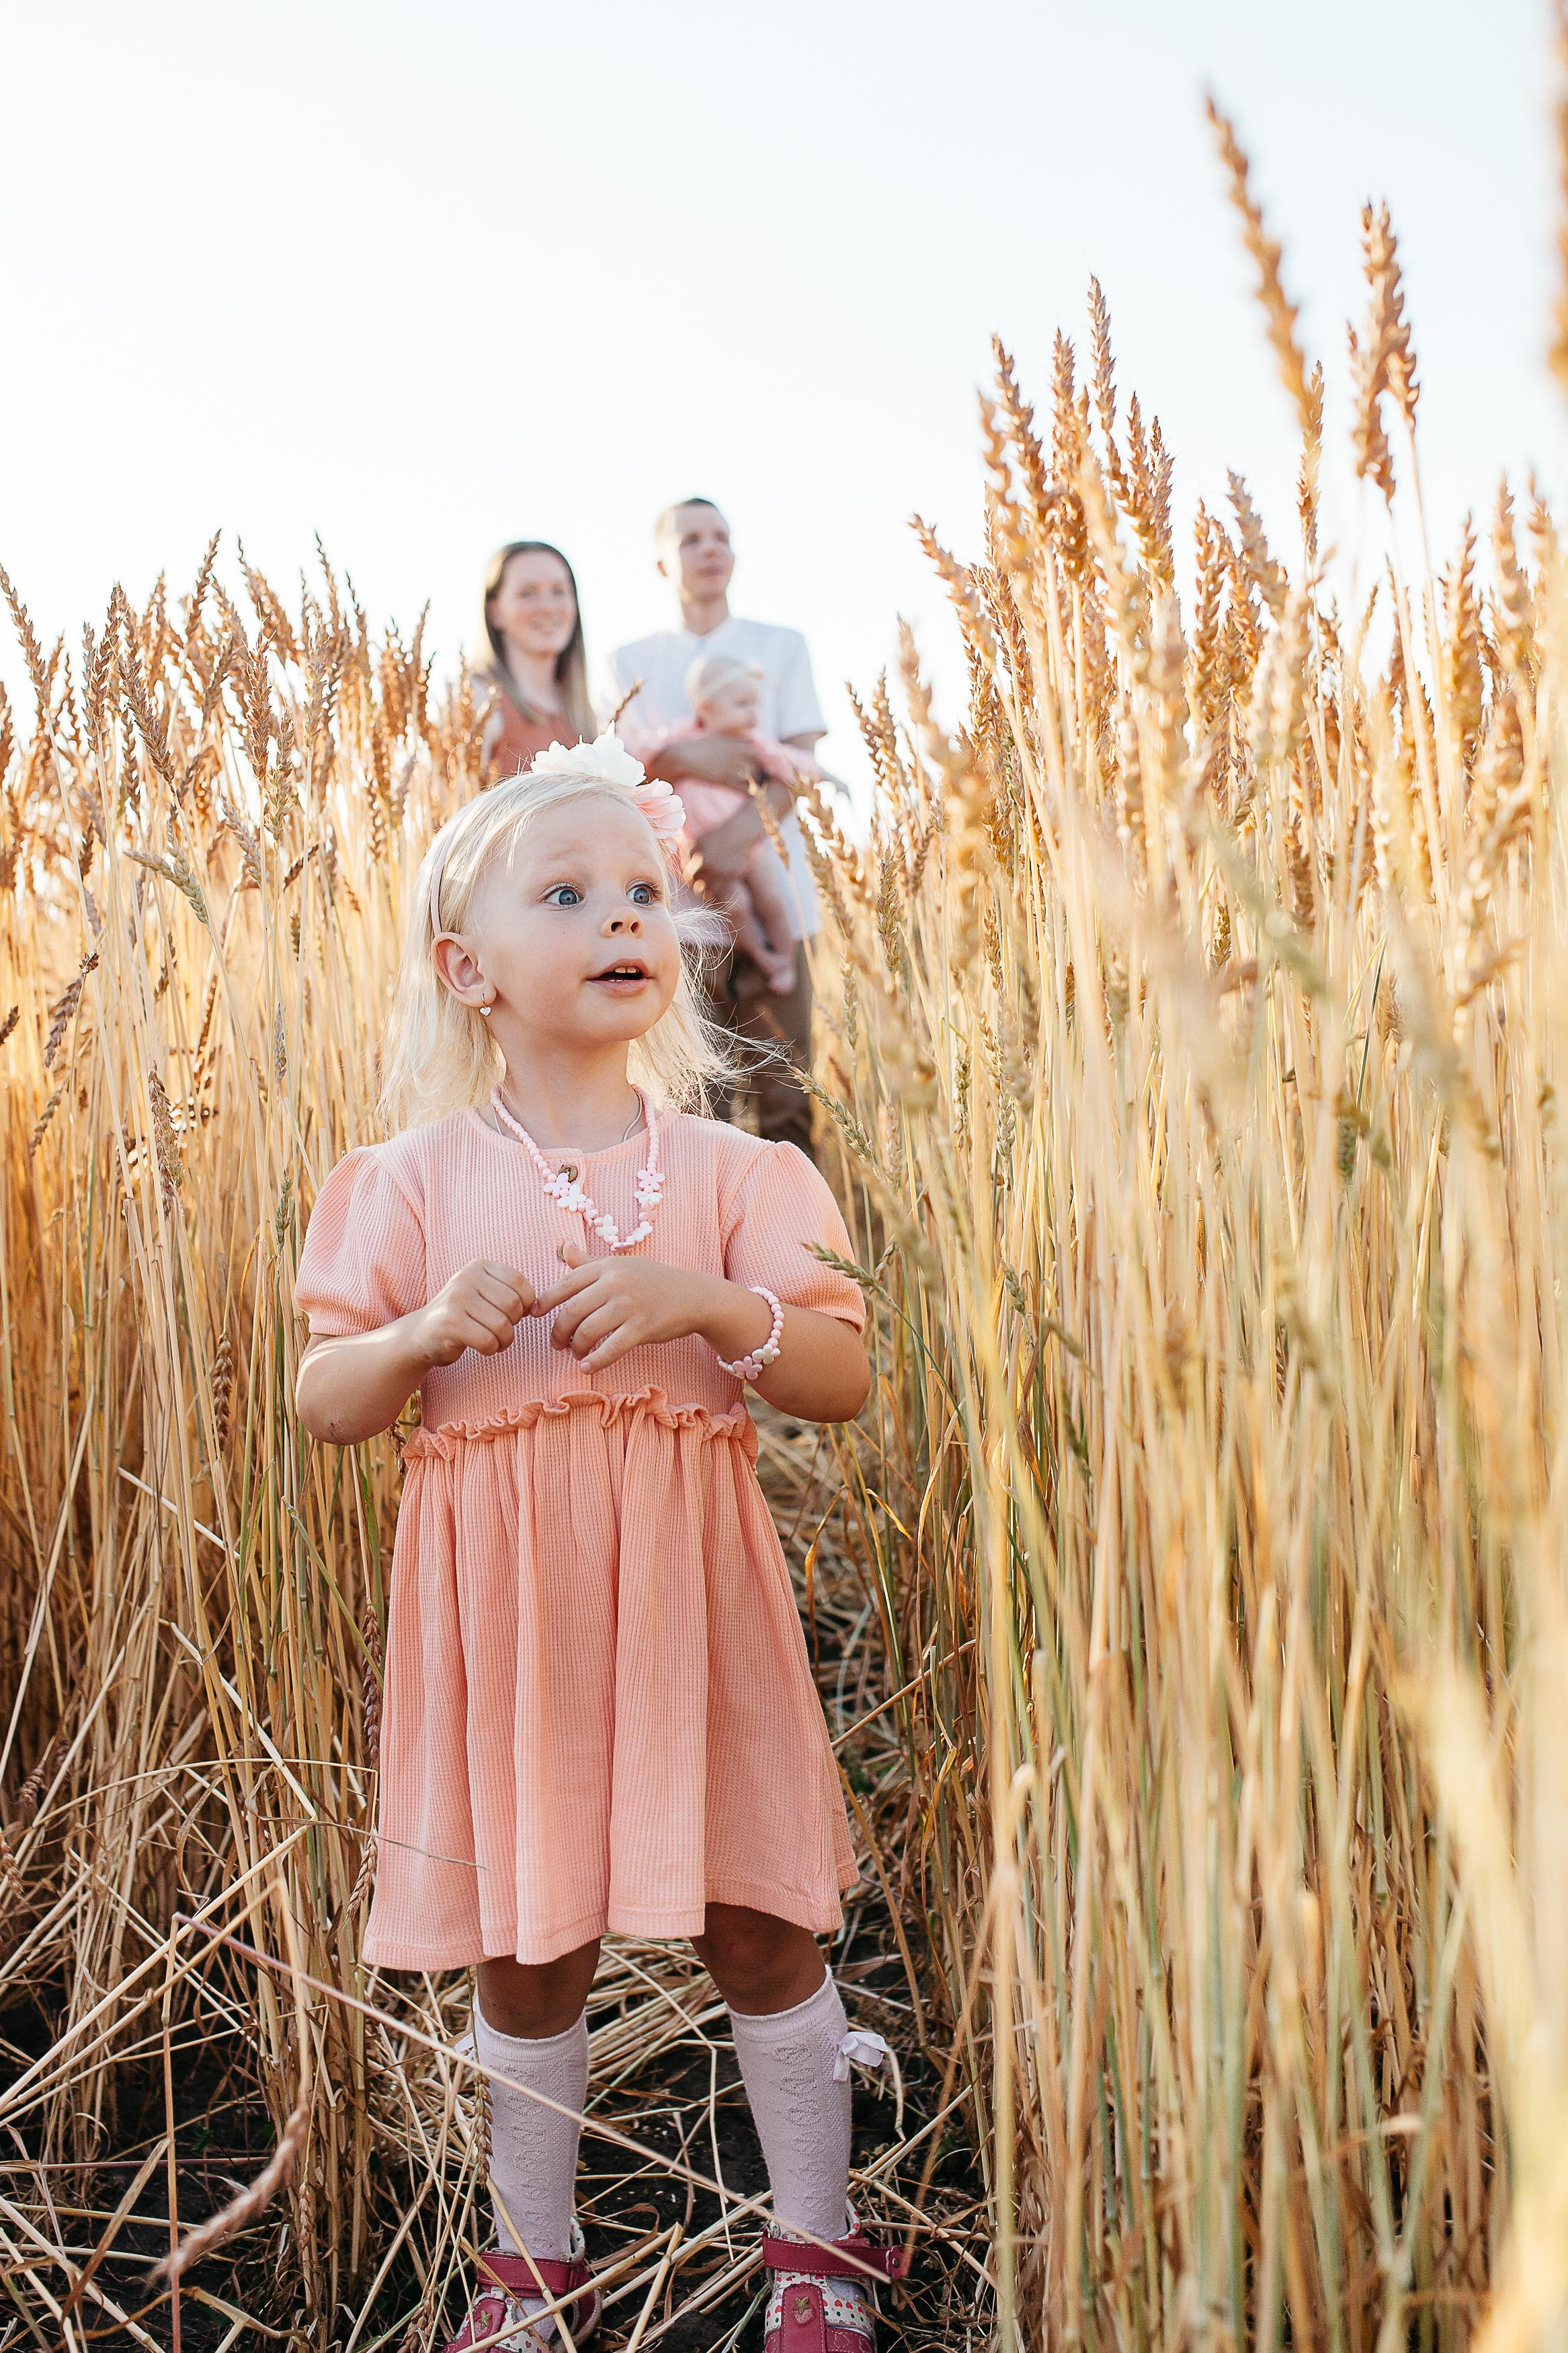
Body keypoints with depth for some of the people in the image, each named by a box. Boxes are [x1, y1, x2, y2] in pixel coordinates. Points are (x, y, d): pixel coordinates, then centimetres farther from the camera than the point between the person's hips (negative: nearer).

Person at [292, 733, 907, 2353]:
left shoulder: (726, 1170, 1)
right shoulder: (414, 1180, 0)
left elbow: (844, 1380, -4)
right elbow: (325, 1406, 1)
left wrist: (711, 1304, -21)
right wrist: (430, 1332, -19)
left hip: (688, 1592, 0)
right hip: (504, 1605, 0)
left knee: (760, 1925, 8)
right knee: (523, 1948, 12)